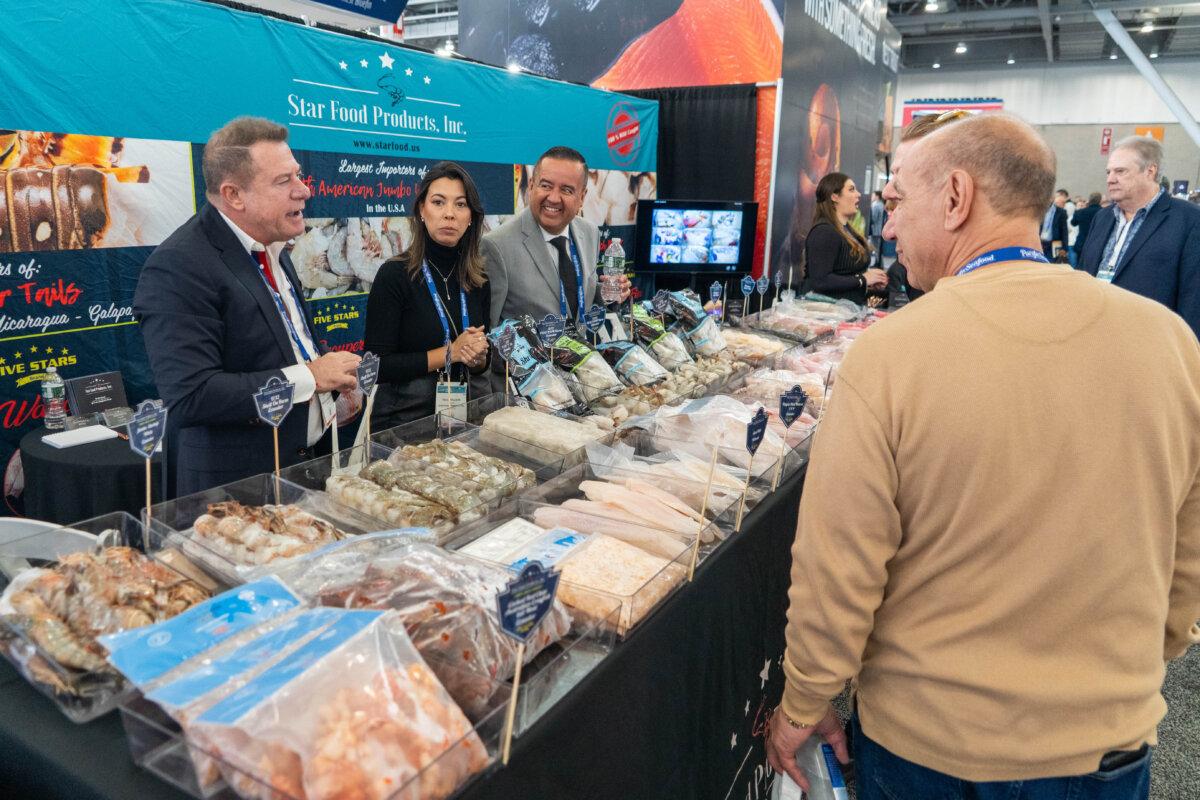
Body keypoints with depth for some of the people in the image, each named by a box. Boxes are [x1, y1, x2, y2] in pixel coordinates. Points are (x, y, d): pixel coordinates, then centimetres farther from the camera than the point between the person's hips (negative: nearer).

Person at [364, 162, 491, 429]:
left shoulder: (478, 278, 6)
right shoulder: (394, 274, -8)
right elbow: (377, 366, -11)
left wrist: (478, 357, -6)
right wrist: (450, 353, -13)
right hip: (407, 417, -3)